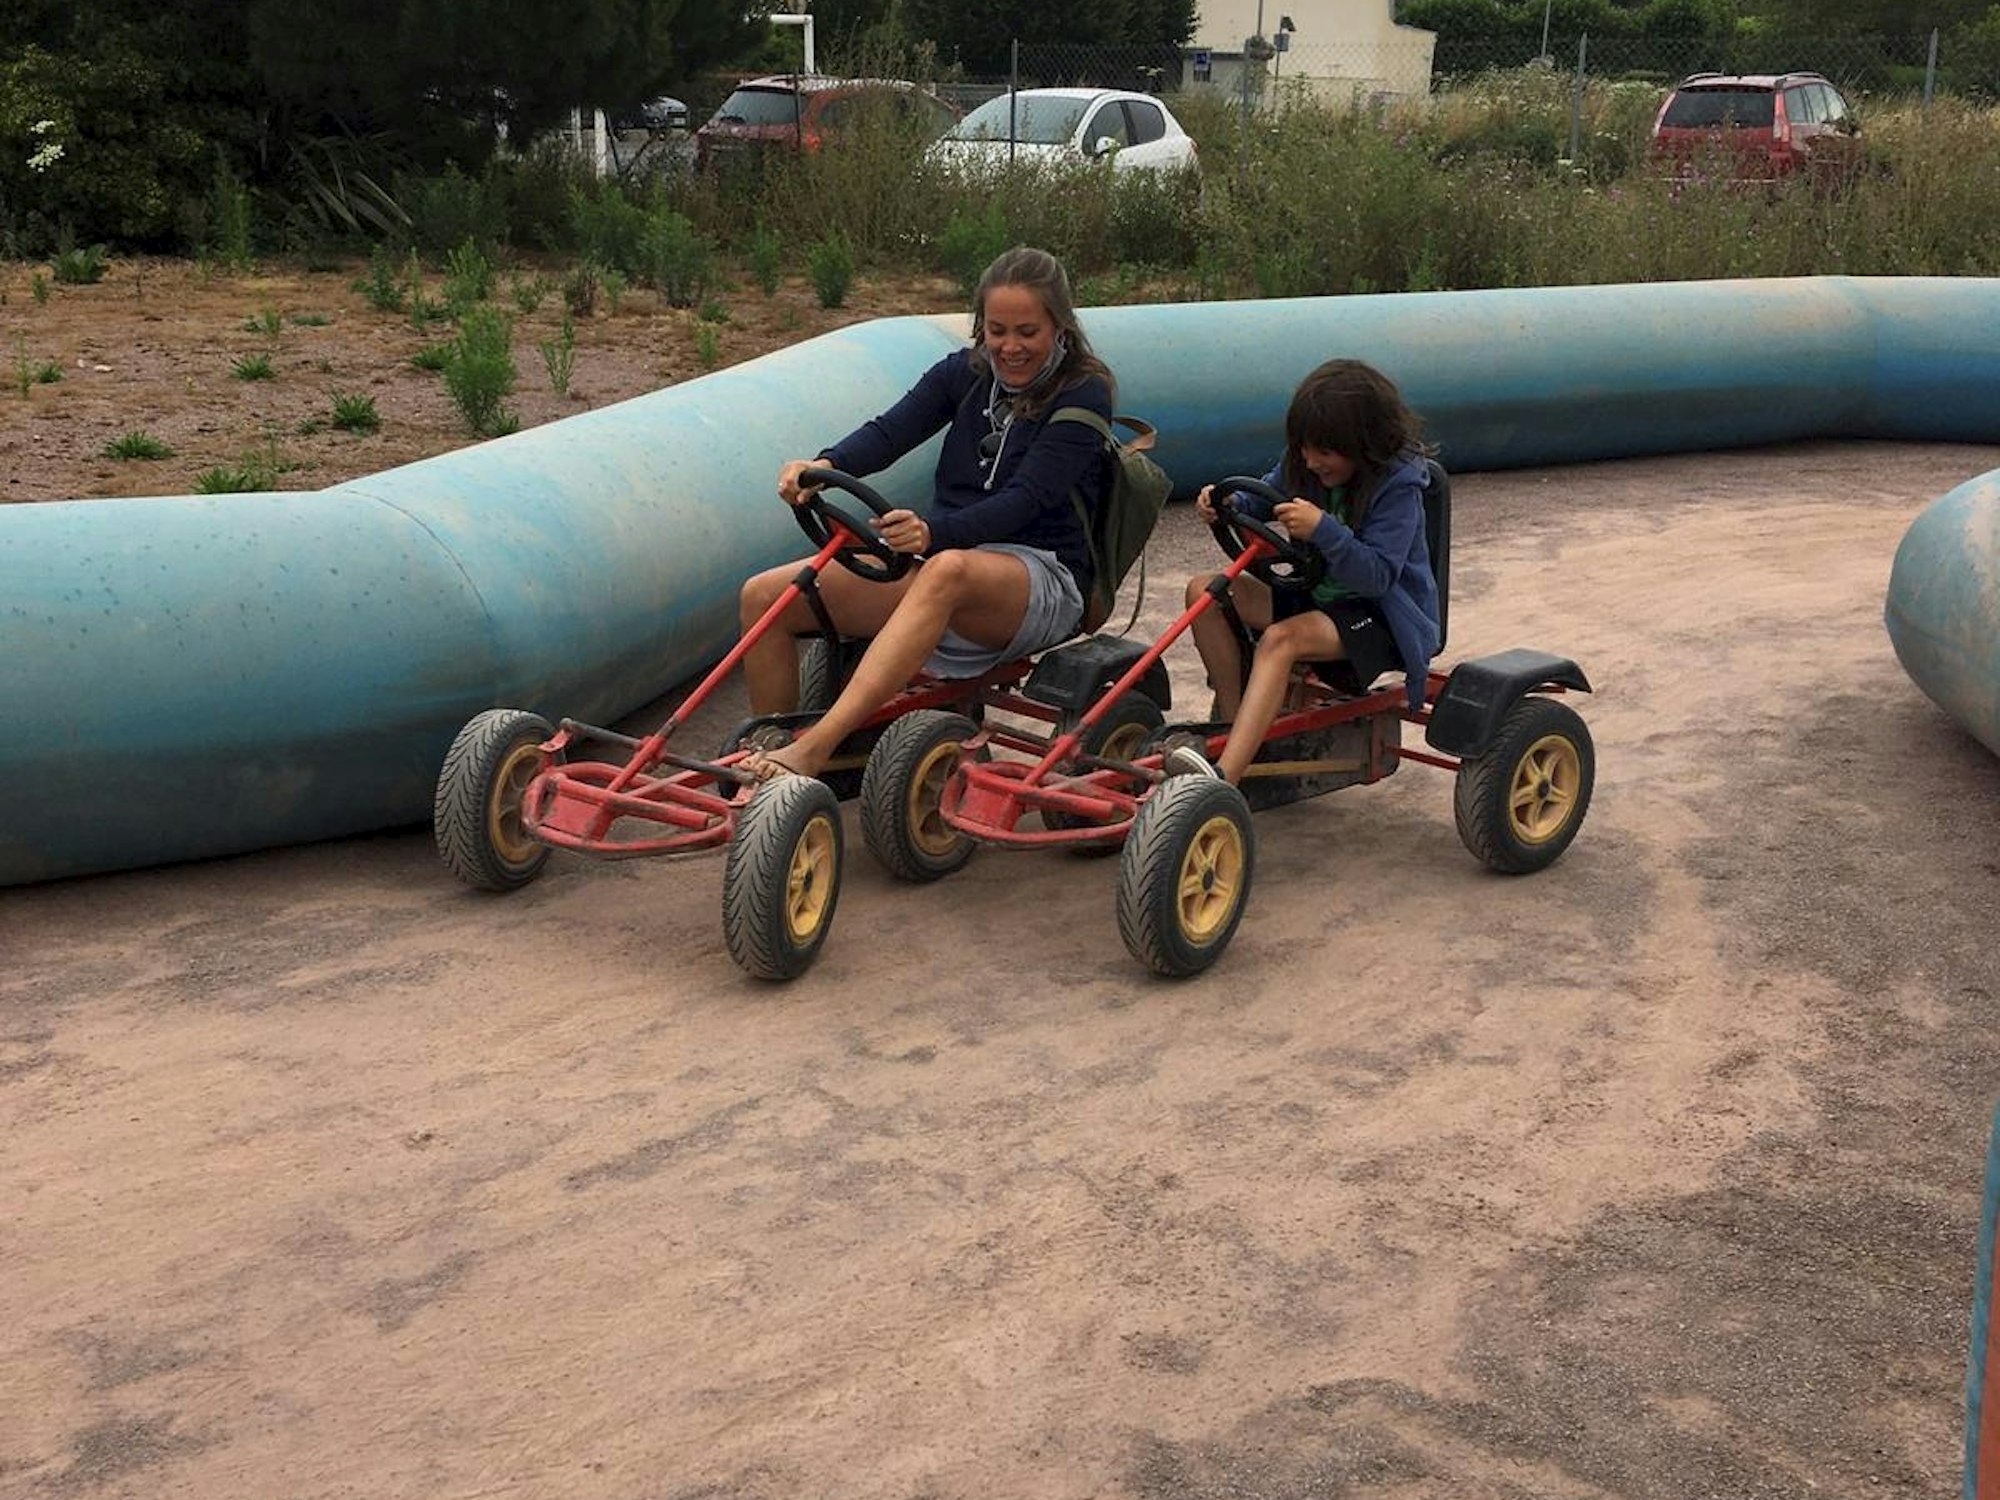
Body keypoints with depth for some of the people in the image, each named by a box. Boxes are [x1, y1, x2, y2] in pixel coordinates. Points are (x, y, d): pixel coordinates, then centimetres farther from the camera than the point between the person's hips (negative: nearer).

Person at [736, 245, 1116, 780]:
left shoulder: (1084, 395, -6)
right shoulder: (964, 373, 9)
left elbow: (1025, 498, -20)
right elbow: (891, 430, -7)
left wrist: (934, 531, -38)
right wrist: (826, 465, -30)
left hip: (1041, 580, -6)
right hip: (937, 552, 6)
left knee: (947, 570, -43)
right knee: (764, 596, -12)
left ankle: (812, 750, -52)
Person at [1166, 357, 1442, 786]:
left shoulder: (1398, 485, -19)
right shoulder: (1302, 465, 1)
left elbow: (1377, 575, -26)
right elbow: (1261, 501, 16)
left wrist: (1323, 529, -40)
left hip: (1383, 617, -8)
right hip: (1316, 595, 8)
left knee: (1281, 639, -36)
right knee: (1204, 590, -9)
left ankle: (1224, 775, -50)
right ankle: (1232, 723, -11)